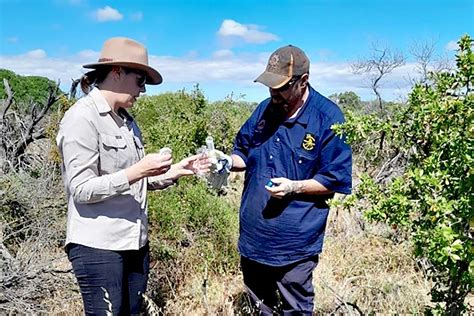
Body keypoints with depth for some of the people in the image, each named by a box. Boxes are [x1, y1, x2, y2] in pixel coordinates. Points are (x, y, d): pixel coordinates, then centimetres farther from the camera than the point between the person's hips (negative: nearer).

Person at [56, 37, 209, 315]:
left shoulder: (125, 119, 11)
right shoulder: (82, 118, -11)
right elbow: (81, 190, -16)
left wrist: (176, 171, 3)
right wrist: (138, 171, -23)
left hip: (135, 241, 8)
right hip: (98, 246, -7)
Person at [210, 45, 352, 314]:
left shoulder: (329, 118, -15)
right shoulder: (265, 109, 3)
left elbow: (337, 179, -13)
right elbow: (245, 153, 13)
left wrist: (295, 186, -25)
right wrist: (229, 160, -8)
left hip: (295, 242, -5)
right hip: (253, 235, 6)